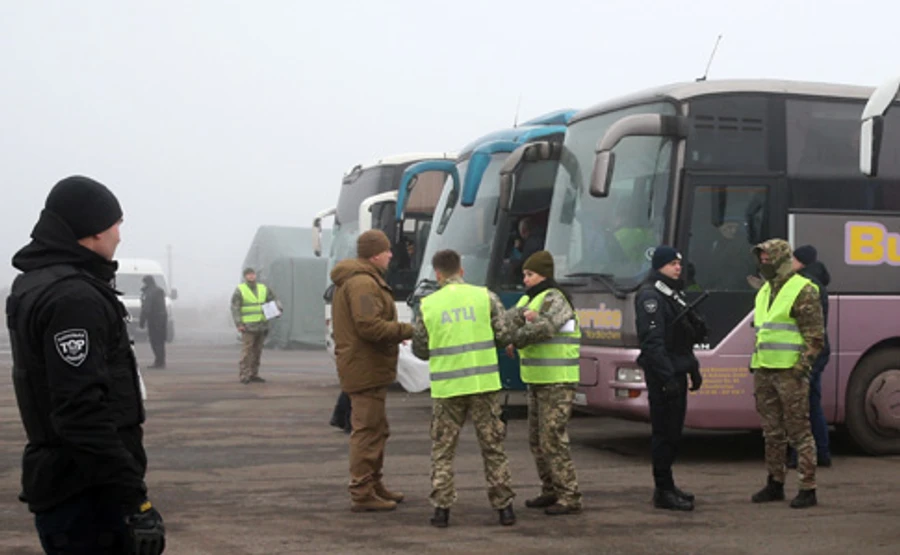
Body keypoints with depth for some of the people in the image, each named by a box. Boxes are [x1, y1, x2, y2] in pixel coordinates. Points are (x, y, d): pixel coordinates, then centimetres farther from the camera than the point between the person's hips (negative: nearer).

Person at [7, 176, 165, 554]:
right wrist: (135, 498, -25)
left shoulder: (33, 284, 13)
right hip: (85, 496, -10)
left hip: (56, 481, 10)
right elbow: (83, 413, -26)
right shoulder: (74, 298, -19)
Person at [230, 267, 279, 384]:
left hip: (262, 326, 5)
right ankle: (244, 376, -8)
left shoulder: (264, 289, 11)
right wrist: (238, 324, -17)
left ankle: (253, 375, 13)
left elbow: (274, 300, 12)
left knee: (257, 351, 7)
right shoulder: (240, 290, -3)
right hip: (248, 326, -5)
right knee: (247, 351, -9)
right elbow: (235, 308, -7)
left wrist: (278, 308, -11)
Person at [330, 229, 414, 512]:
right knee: (367, 430, -7)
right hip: (366, 369, -11)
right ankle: (362, 493, -3)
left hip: (366, 368, 11)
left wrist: (396, 333, 13)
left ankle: (373, 484, 29)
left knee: (376, 429, 19)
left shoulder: (358, 280, 18)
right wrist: (408, 330, -20)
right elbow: (370, 326, -26)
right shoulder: (363, 283, -18)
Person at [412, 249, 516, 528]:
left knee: (442, 450, 11)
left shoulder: (429, 305, 1)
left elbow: (420, 350, 6)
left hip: (446, 387, 0)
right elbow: (505, 335, 0)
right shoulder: (485, 296, 0)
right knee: (492, 447, 9)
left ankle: (442, 508, 6)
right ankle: (504, 507, 11)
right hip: (483, 383, 0)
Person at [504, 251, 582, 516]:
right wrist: (523, 315, -23)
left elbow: (543, 327, -27)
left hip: (557, 383, -10)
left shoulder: (554, 299, -12)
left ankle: (570, 497, -6)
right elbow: (511, 317, -1)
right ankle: (551, 491, 25)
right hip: (537, 381, 10)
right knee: (537, 439, 15)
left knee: (553, 439, -11)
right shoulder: (530, 299, 16)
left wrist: (515, 341, -14)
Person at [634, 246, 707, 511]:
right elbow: (653, 340, -21)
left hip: (676, 372, 10)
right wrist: (667, 376, -25)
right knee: (664, 432, -7)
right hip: (662, 374, -10)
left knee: (673, 430, 13)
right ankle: (663, 492, -3)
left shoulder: (674, 293, 18)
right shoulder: (650, 296, -13)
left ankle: (667, 486, 21)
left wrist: (693, 367, 20)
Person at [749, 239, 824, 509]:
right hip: (764, 372, 8)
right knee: (772, 432, 13)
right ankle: (775, 484, 21)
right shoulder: (765, 291, 18)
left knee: (799, 431, -5)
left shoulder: (803, 291, -7)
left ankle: (808, 489, 0)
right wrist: (755, 362, 20)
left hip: (790, 371, -8)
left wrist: (803, 366, -17)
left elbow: (815, 335, -10)